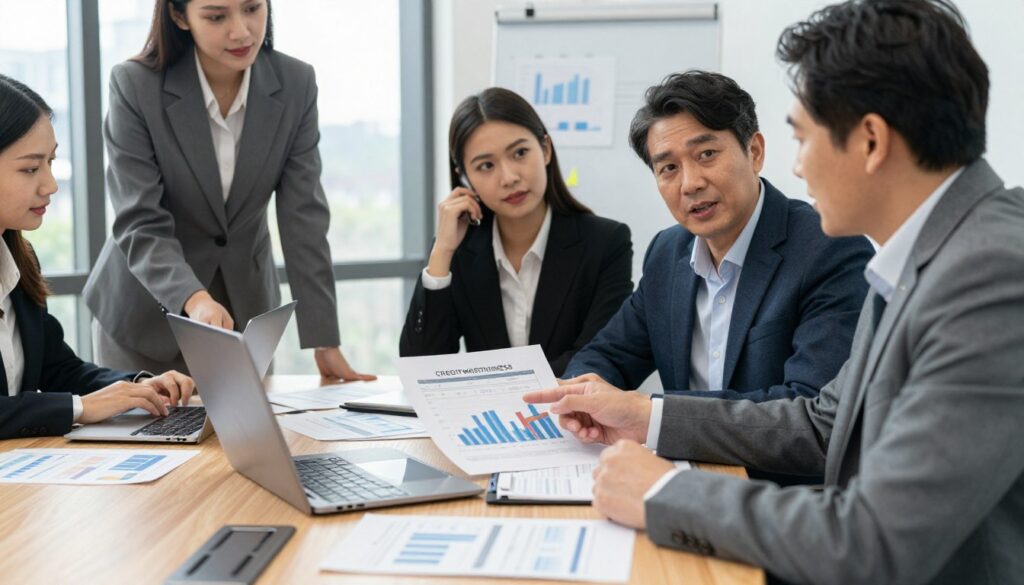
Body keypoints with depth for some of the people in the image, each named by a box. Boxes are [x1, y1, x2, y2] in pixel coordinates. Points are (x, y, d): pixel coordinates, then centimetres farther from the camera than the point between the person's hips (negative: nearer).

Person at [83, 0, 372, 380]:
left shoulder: (296, 84, -11)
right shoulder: (135, 85, -18)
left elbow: (304, 218, -11)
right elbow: (140, 227, -21)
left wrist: (325, 345, -15)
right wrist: (194, 300, -40)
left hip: (246, 309, 3)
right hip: (145, 314, -2)